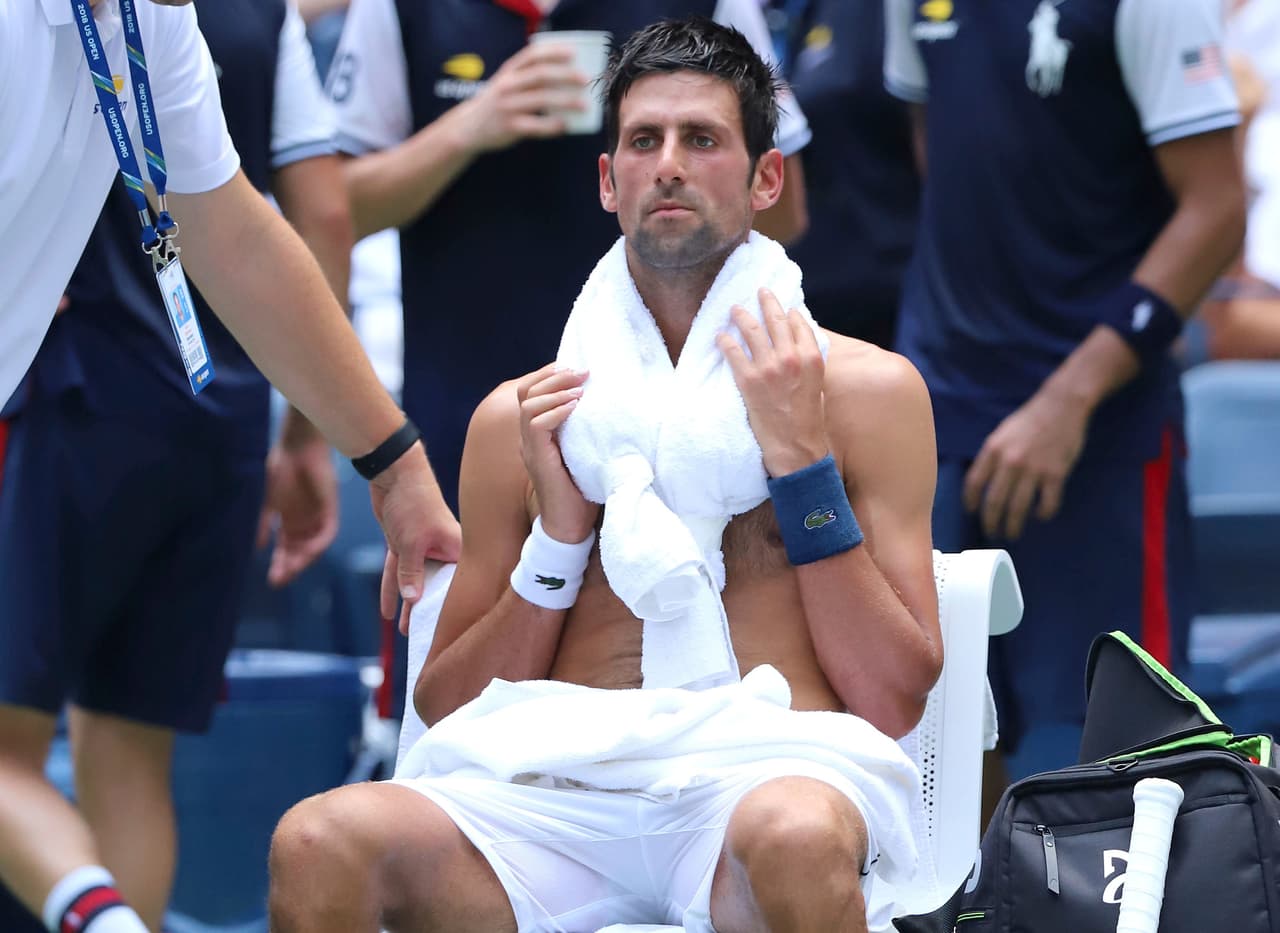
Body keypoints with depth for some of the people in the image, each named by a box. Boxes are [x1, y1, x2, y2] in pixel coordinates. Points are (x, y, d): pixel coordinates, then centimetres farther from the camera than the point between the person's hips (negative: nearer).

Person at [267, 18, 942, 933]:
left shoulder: (865, 387, 14)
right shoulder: (520, 418, 20)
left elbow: (895, 702, 6)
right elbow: (444, 712, 18)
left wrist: (803, 462, 0)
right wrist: (557, 537, 4)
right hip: (562, 783, 2)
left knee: (794, 840, -41)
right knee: (319, 846, -30)